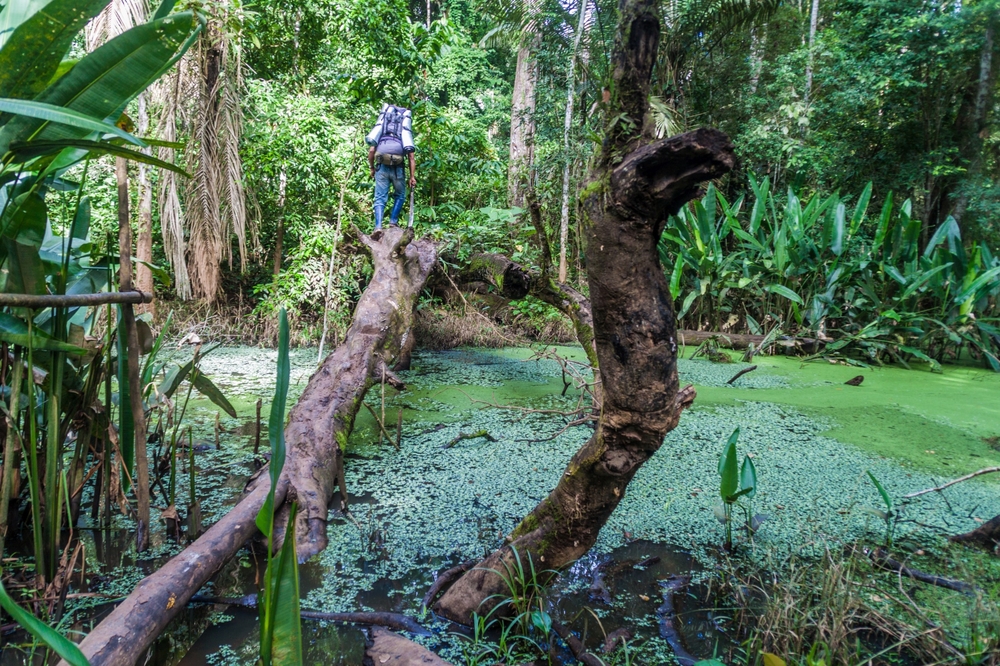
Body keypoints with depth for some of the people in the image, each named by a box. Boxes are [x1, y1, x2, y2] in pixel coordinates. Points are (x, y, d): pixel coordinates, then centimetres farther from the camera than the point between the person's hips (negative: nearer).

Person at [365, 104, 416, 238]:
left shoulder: (381, 133, 22)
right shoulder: (407, 132, 21)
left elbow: (371, 150, 10)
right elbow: (411, 158, 11)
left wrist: (371, 168, 19)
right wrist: (412, 176, 10)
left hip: (382, 166, 1)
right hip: (398, 167, 0)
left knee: (380, 198, 2)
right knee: (400, 195, 21)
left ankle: (378, 226, -14)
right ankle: (393, 222, 12)